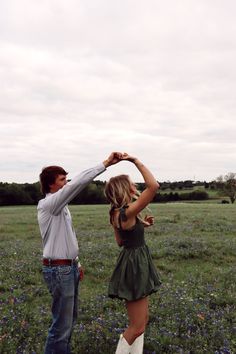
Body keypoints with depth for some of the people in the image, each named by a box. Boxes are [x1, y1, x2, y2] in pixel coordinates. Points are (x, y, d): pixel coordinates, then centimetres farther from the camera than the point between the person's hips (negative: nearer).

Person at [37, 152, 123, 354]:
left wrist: (76, 263, 21)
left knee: (70, 317, 19)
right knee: (62, 323, -3)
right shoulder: (48, 204, -17)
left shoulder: (60, 206, 13)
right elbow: (78, 183, -29)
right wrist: (105, 164, -28)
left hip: (69, 267, 10)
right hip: (58, 270, -10)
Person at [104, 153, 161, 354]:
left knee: (142, 320, 20)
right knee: (137, 326, 0)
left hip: (135, 264, 10)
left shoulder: (117, 214, 5)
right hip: (134, 266, -10)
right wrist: (136, 161, -25)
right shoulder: (127, 213, -24)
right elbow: (154, 186, -31)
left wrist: (141, 225, 11)